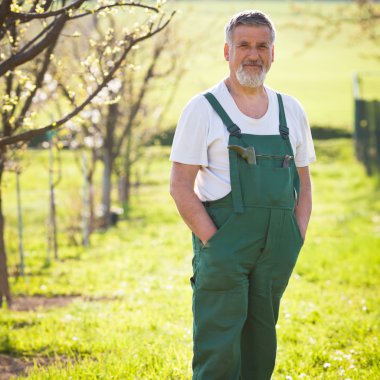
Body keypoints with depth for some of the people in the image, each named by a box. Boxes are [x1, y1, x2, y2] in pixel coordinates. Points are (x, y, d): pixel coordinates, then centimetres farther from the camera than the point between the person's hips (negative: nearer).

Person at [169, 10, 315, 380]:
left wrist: (297, 239, 5)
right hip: (223, 247, -5)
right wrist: (213, 242, -13)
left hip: (276, 252, 5)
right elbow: (180, 186, -6)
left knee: (261, 348, 10)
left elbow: (303, 182, 18)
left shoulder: (290, 111, 12)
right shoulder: (203, 109, -2)